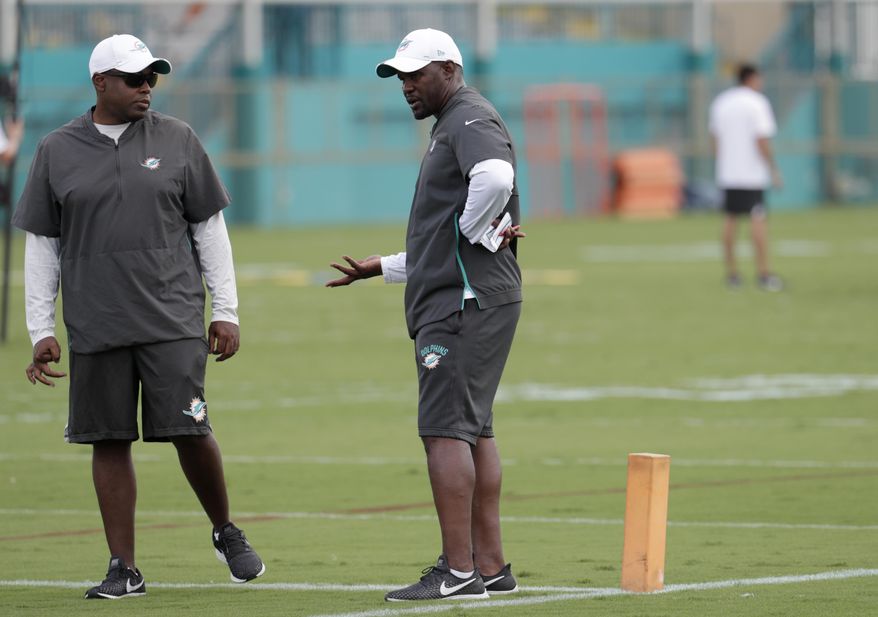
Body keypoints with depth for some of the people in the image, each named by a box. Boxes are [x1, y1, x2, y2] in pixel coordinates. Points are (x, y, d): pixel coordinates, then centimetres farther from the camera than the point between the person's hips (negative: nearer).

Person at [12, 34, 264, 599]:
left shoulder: (177, 140, 7)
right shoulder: (57, 153, 6)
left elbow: (209, 229, 10)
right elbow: (41, 247, 9)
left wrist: (226, 312, 5)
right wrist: (41, 331, 4)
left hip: (174, 319, -1)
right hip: (96, 327, 1)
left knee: (189, 429, -7)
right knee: (109, 441, 1)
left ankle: (226, 532, 18)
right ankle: (124, 569, 7)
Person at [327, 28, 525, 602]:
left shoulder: (470, 119, -10)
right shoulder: (449, 127, 23)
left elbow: (496, 177, -34)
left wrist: (478, 232, -19)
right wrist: (384, 267, 29)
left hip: (466, 302, -11)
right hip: (460, 300, 11)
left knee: (445, 428, -13)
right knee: (472, 430, 11)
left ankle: (459, 571, -16)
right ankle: (491, 567, 14)